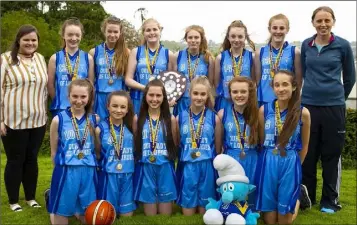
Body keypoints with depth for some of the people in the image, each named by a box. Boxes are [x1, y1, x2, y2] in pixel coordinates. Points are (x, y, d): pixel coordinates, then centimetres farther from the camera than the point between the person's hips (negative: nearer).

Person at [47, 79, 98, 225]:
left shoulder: (94, 119, 1)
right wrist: (63, 168, 5)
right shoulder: (58, 119, -4)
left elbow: (97, 148, 7)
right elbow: (54, 151, 4)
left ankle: (75, 211, 34)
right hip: (66, 172, -2)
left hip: (88, 173, 2)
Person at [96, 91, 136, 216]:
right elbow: (97, 153, 4)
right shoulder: (100, 129, -6)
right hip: (108, 176, -2)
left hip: (128, 176, 2)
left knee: (127, 214, 13)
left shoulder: (131, 126, 0)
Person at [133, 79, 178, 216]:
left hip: (165, 168, 0)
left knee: (166, 215, 10)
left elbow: (174, 146, 8)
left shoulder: (170, 119, 2)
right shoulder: (138, 119, 1)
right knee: (150, 215, 10)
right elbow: (134, 145, 3)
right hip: (145, 169, 0)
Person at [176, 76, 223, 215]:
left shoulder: (214, 118, -1)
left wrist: (215, 165, 7)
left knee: (205, 211, 12)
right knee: (187, 212, 10)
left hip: (207, 168, 0)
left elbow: (218, 147, 6)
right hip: (187, 168, 0)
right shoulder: (180, 118, 0)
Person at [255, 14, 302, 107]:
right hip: (264, 102, 2)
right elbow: (257, 79, 8)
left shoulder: (294, 51, -1)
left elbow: (298, 80, 3)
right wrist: (254, 102, 6)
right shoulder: (260, 52, 5)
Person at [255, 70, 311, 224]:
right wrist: (271, 159, 9)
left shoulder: (303, 113, -4)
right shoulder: (264, 110, -2)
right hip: (268, 164, 1)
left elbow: (304, 146, 8)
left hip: (290, 165, -1)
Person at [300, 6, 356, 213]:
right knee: (308, 153, 9)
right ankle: (306, 196, 24)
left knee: (331, 154, 6)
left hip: (334, 106, -2)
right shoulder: (306, 45, 4)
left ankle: (330, 200, 19)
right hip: (308, 105, 2)